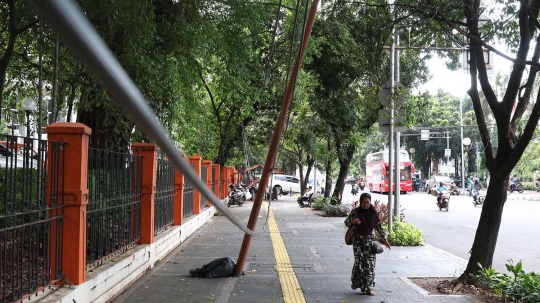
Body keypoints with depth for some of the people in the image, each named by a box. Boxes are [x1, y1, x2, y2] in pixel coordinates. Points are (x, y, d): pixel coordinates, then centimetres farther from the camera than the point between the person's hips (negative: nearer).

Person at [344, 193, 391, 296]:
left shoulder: (373, 213, 0)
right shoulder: (355, 211, -3)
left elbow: (379, 226, 6)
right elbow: (346, 222, 3)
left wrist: (385, 239, 4)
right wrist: (352, 221, -19)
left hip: (370, 240, 1)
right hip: (358, 240, -1)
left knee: (370, 264, -3)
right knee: (359, 262, -7)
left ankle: (368, 288, 5)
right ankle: (355, 282, 20)